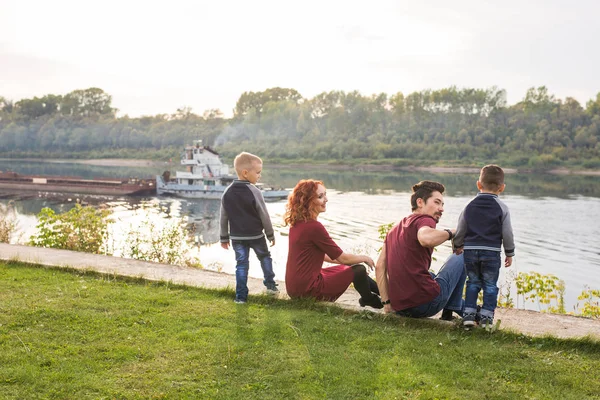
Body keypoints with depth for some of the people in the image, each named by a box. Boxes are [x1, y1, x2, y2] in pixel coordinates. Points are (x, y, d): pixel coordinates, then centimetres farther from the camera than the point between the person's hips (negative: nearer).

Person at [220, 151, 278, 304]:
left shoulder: (227, 193, -1)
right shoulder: (254, 192, -14)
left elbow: (224, 217, 4)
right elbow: (264, 216, -9)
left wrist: (224, 237, 13)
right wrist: (270, 234, 3)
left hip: (237, 236, 3)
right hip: (256, 235, -3)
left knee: (241, 264, 6)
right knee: (265, 257, 20)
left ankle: (241, 296, 3)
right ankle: (270, 284, 24)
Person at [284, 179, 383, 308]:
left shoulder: (297, 224, 5)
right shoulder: (313, 227, -23)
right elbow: (342, 258, -13)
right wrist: (364, 258, 7)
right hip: (307, 290, -9)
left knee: (349, 267, 22)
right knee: (359, 270, 3)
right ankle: (369, 300, 31)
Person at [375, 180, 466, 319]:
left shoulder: (395, 229, 16)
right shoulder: (425, 220, -7)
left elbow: (380, 267, 12)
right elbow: (426, 239, -32)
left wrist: (387, 302, 13)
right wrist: (449, 233, -13)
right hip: (425, 305, -8)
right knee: (459, 258, 14)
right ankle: (449, 310, 20)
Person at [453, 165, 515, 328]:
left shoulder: (469, 206, 6)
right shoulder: (502, 208, -2)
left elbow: (460, 230, 10)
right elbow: (507, 233, 0)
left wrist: (457, 246, 25)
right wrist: (509, 253, 11)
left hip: (470, 251, 2)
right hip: (492, 252, -2)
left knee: (473, 283, 12)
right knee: (490, 284, 6)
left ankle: (469, 313, 6)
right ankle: (486, 315, 4)